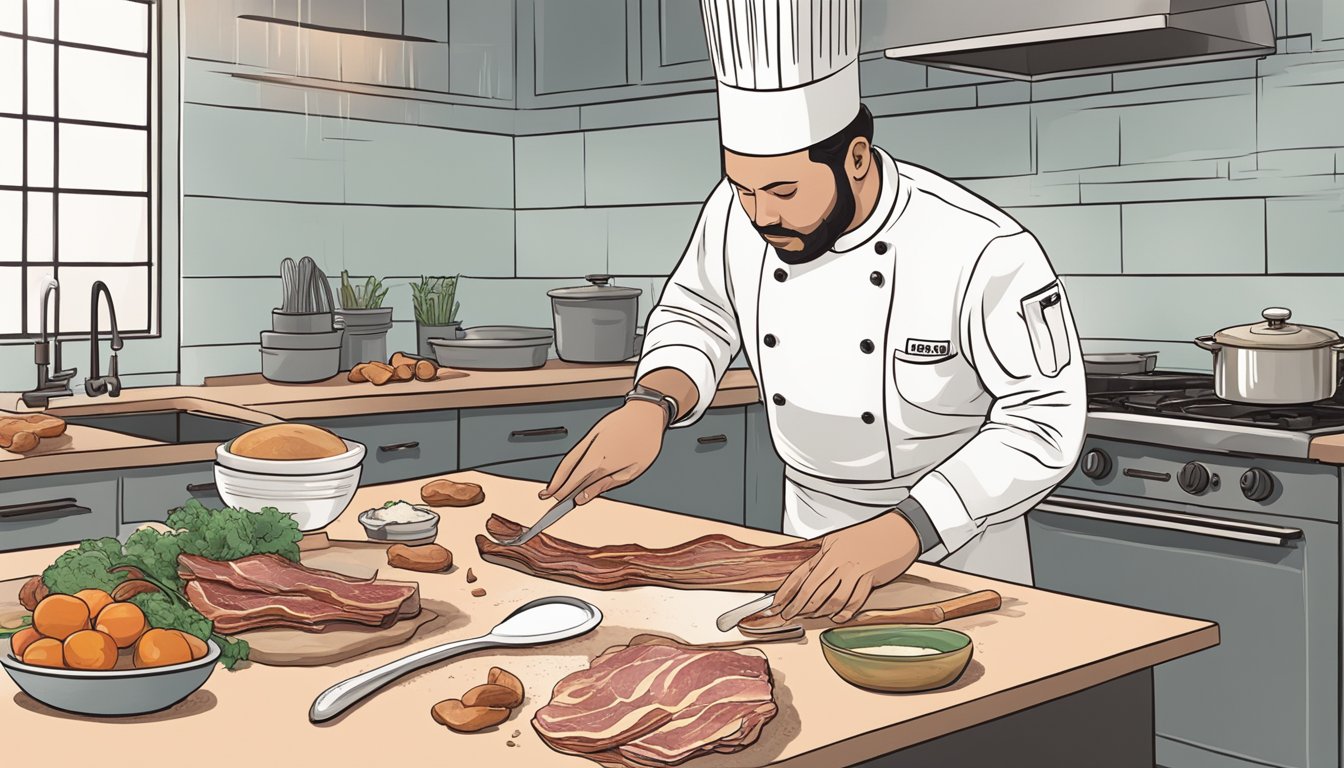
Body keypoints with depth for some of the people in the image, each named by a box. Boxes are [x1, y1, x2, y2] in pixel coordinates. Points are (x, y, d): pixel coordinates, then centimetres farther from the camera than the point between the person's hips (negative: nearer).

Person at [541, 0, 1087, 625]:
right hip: (808, 536, 4)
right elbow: (697, 316, 3)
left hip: (953, 546, -4)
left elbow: (1044, 422, -24)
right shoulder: (737, 215, -14)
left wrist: (902, 533, -34)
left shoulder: (986, 255, -29)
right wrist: (652, 404, -18)